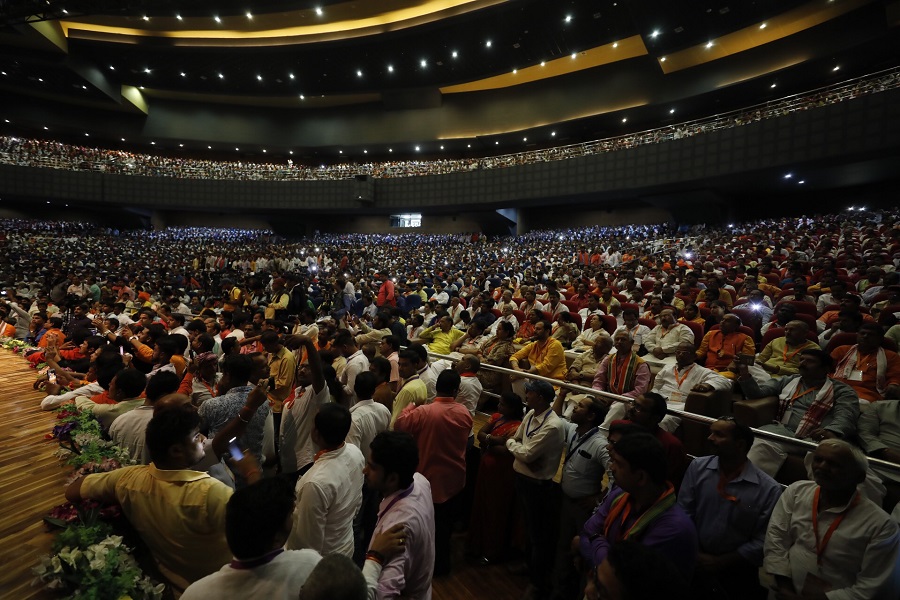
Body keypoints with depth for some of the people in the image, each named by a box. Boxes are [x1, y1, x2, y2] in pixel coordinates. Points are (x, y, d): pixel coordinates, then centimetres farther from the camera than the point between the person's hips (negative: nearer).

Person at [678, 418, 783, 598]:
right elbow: (683, 514, -2)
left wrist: (719, 563, -7)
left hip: (736, 570, -1)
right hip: (694, 562, 1)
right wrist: (696, 556, -9)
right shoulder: (697, 467, -5)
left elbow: (762, 541, -7)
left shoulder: (769, 489, -10)